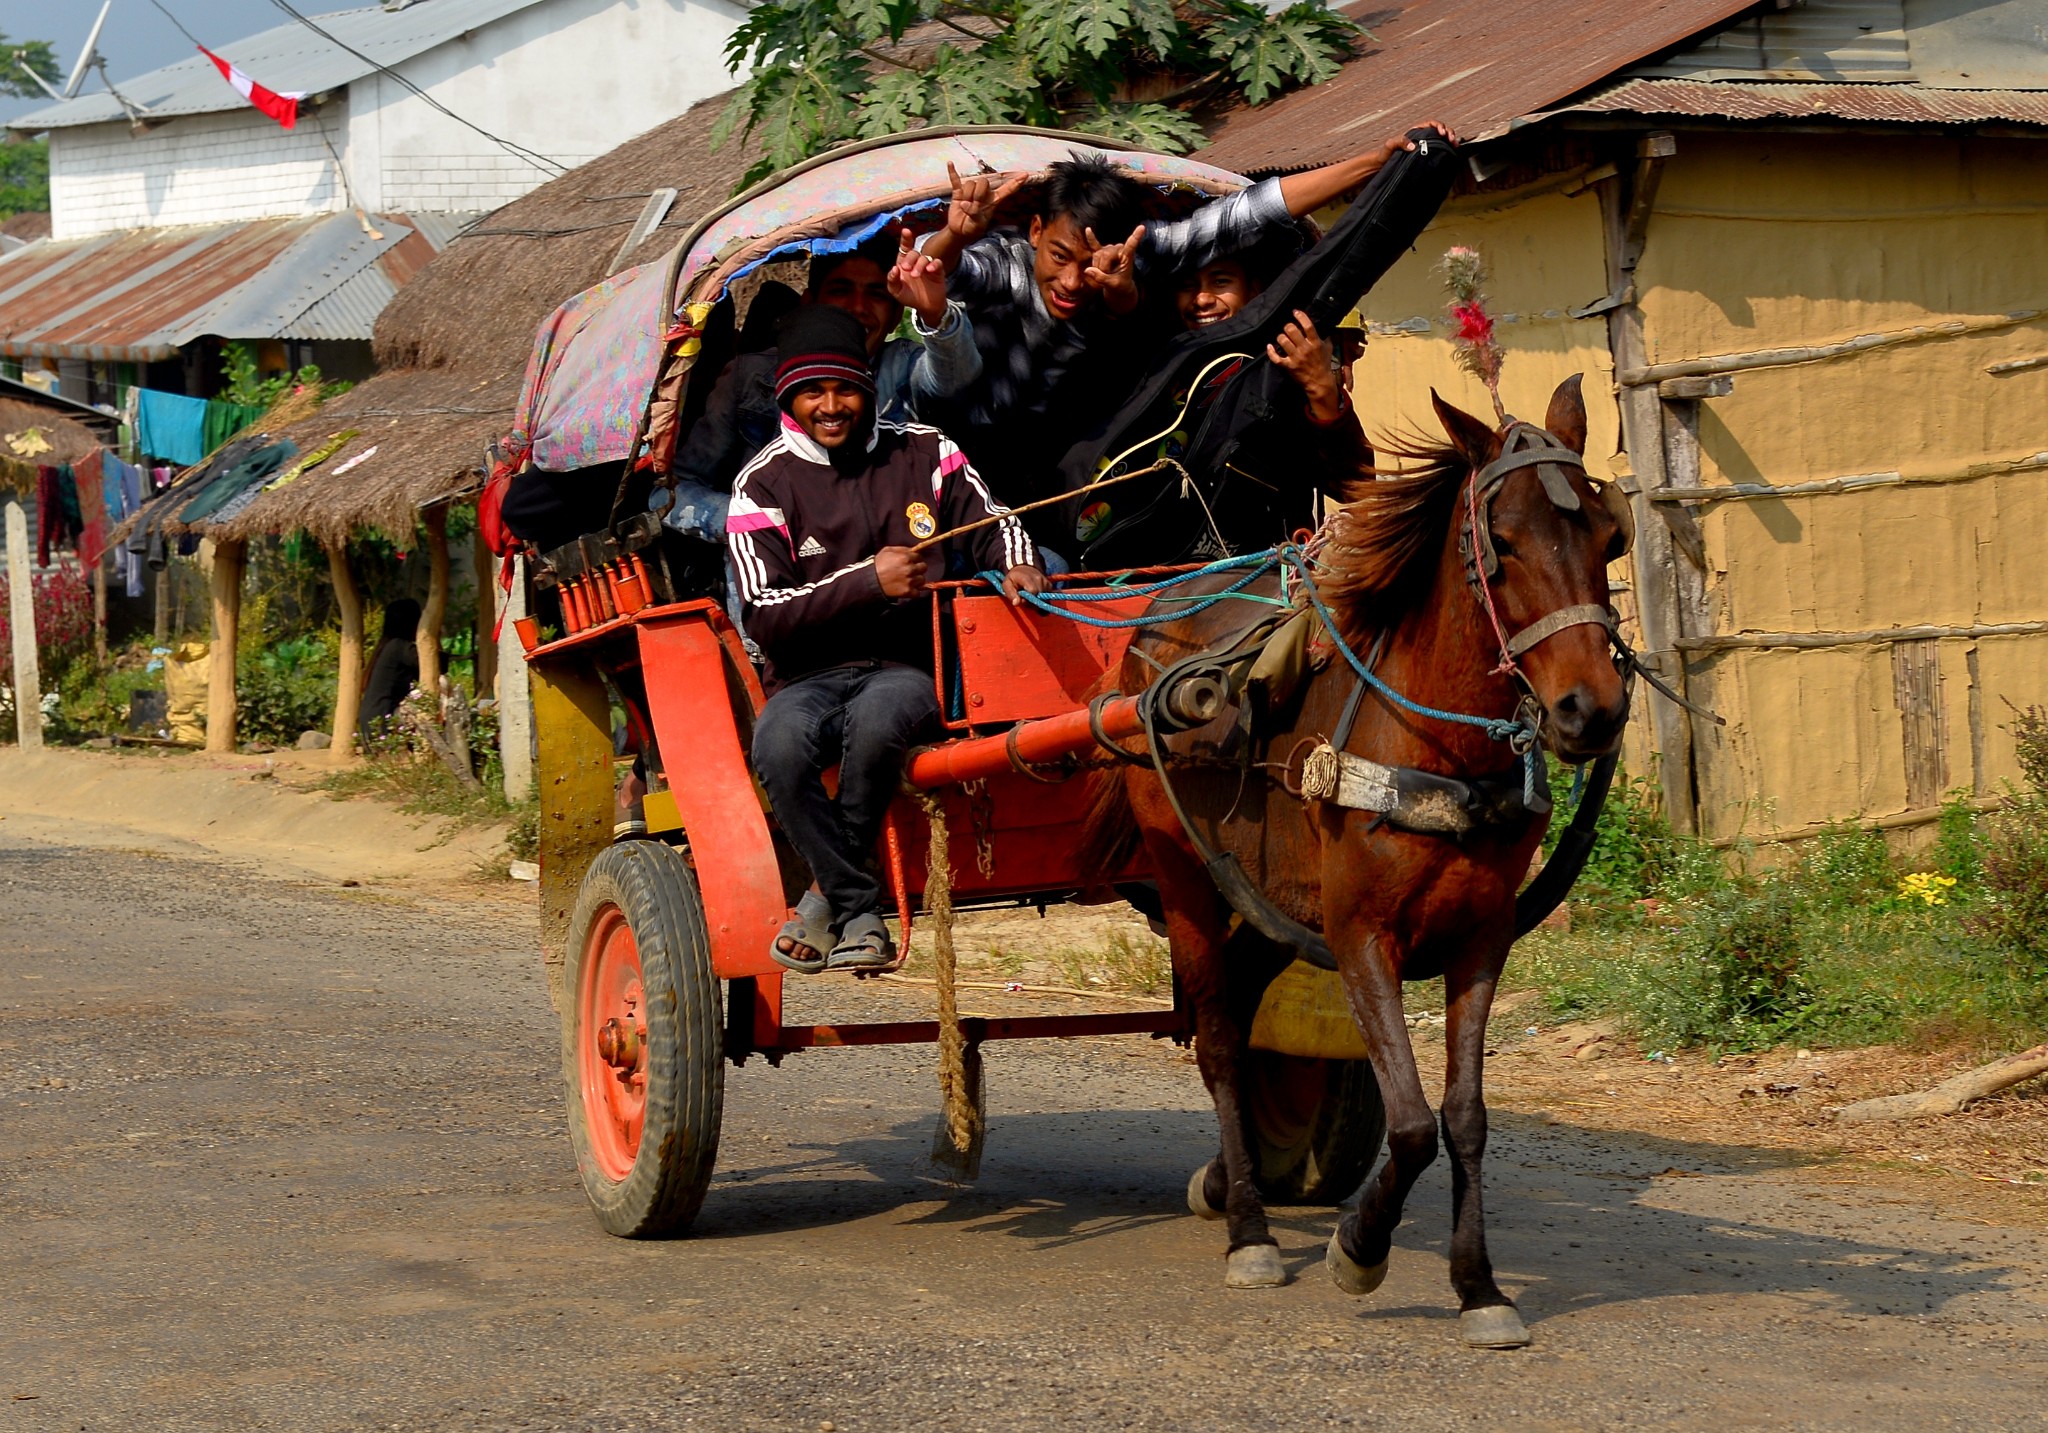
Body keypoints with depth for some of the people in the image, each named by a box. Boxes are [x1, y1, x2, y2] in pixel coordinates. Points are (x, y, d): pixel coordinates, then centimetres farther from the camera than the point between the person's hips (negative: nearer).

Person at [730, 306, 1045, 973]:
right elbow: (765, 616, -5)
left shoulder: (922, 452, 11)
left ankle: (829, 895, -19)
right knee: (779, 745, -37)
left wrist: (1015, 565, -5)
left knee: (876, 718, -38)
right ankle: (861, 911, -23)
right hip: (810, 676, 0)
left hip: (908, 668, 0)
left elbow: (991, 522, 20)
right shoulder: (765, 482, 4)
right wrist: (868, 581, -15)